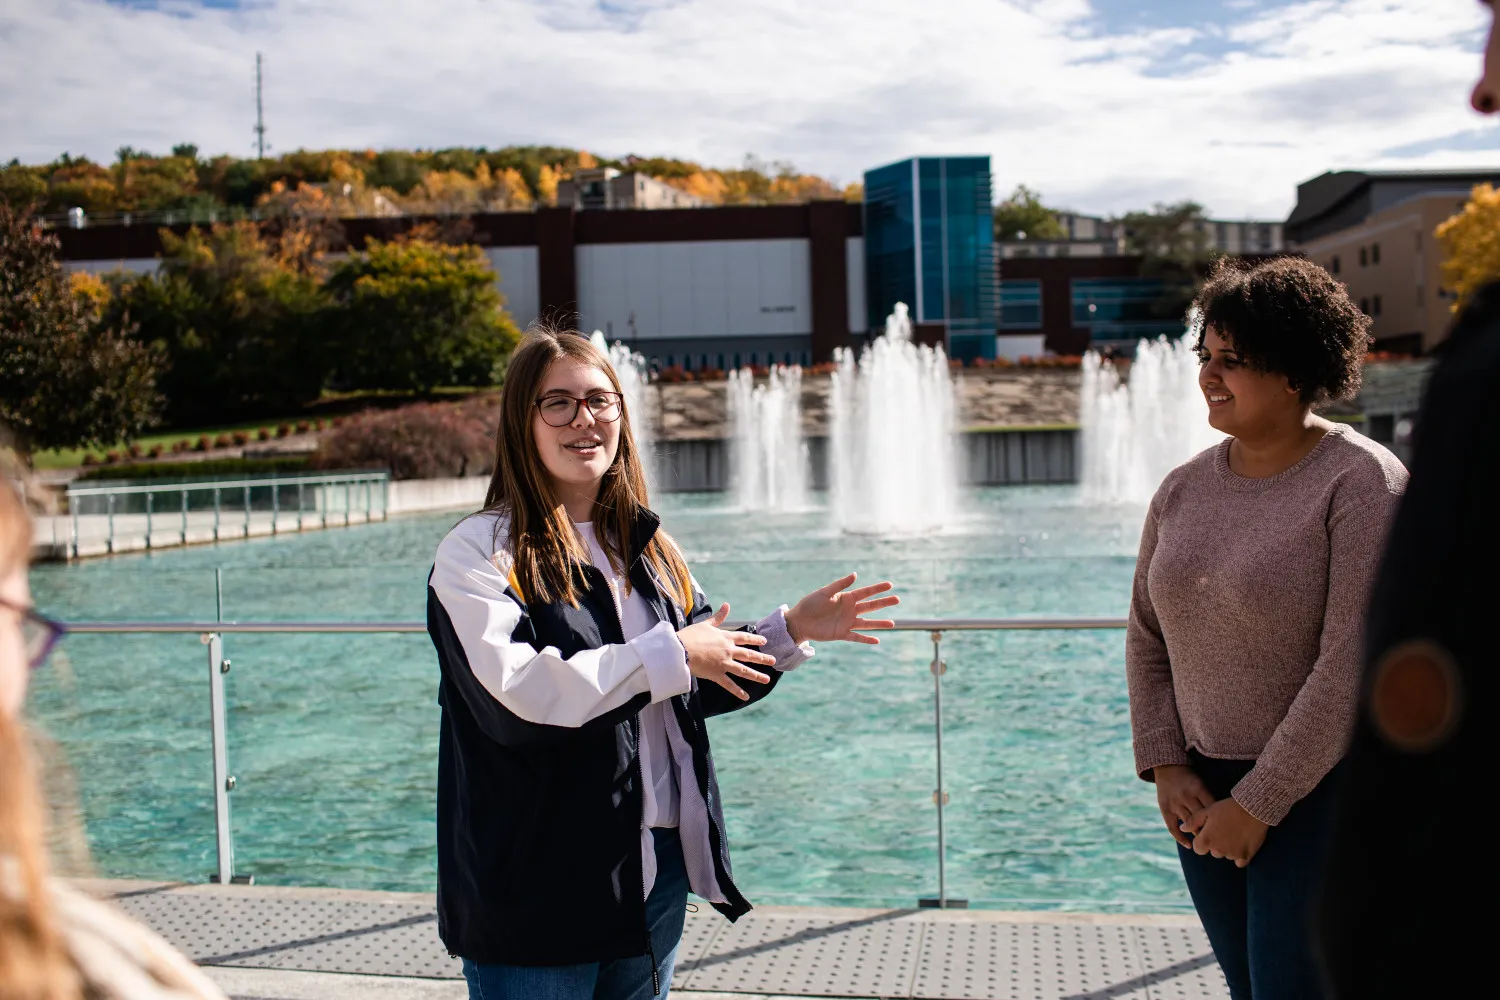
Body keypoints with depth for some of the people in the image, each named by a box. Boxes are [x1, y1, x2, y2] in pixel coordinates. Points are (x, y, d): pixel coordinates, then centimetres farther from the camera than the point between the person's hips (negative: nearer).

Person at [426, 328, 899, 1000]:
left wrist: (792, 631, 5)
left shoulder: (648, 549, 11)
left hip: (658, 868, 6)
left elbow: (700, 688, 17)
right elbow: (516, 693, -25)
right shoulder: (479, 553, -10)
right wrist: (670, 655, -20)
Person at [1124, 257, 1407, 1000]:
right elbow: (1147, 635, 10)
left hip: (1320, 791, -6)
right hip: (1209, 795, 6)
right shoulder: (1185, 488, 2)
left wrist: (1257, 804, -18)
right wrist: (1164, 766, -1)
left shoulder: (1361, 483, -16)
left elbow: (1353, 667, -21)